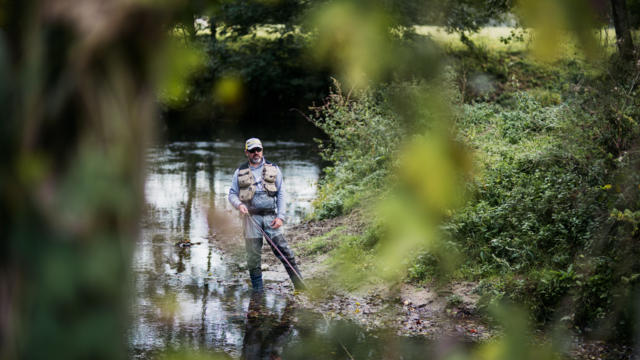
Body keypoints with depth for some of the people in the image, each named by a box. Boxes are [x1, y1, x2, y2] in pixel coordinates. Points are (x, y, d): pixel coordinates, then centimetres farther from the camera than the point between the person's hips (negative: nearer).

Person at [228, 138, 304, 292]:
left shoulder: (273, 169, 10)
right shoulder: (240, 172, 10)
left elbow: (281, 194, 8)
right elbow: (232, 194, 12)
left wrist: (280, 217, -2)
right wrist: (239, 205, -11)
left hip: (271, 217, 0)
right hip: (251, 217, 0)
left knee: (283, 250, -6)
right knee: (253, 255, 1)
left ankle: (299, 284, 0)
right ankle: (257, 290, 11)